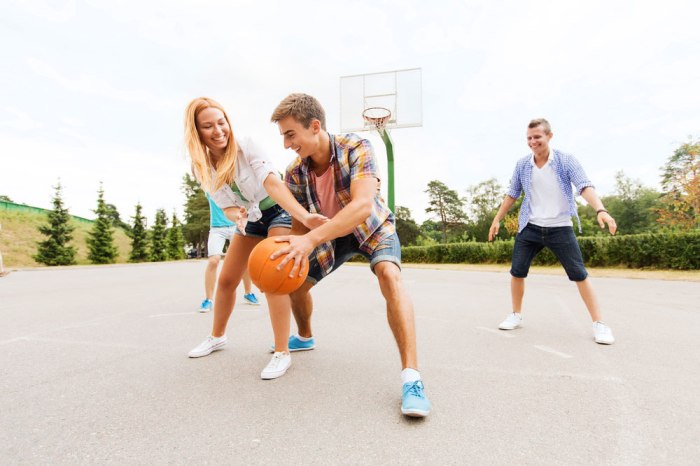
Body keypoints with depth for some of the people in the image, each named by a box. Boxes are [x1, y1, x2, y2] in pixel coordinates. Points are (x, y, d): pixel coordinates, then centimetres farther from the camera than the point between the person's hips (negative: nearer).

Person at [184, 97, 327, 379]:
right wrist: (237, 217, -32)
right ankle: (217, 337, 34)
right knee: (226, 281, 10)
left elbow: (272, 183, -38)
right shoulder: (202, 167, -9)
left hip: (278, 213, -5)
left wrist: (304, 216, -52)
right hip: (249, 220, 6)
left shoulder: (245, 147, -24)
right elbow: (227, 207, -7)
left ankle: (282, 352, -10)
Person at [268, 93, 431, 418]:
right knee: (296, 282, 8)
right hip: (331, 235, 5)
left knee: (389, 274, -34)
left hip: (373, 227, -4)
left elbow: (363, 205, -45)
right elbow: (300, 223, -10)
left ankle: (411, 376, -31)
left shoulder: (356, 148, -31)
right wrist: (289, 256, -31)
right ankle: (305, 336, 40)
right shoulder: (294, 173, -17)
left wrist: (311, 239, -55)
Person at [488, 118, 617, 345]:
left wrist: (600, 210, -35)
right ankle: (516, 315, 20)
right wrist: (497, 219, 10)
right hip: (530, 227, 3)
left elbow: (585, 187, -18)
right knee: (517, 272, 1)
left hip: (560, 228, -2)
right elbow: (512, 194, 11)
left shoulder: (566, 161, -7)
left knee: (579, 275, -2)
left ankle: (599, 324, 12)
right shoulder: (522, 165, 2)